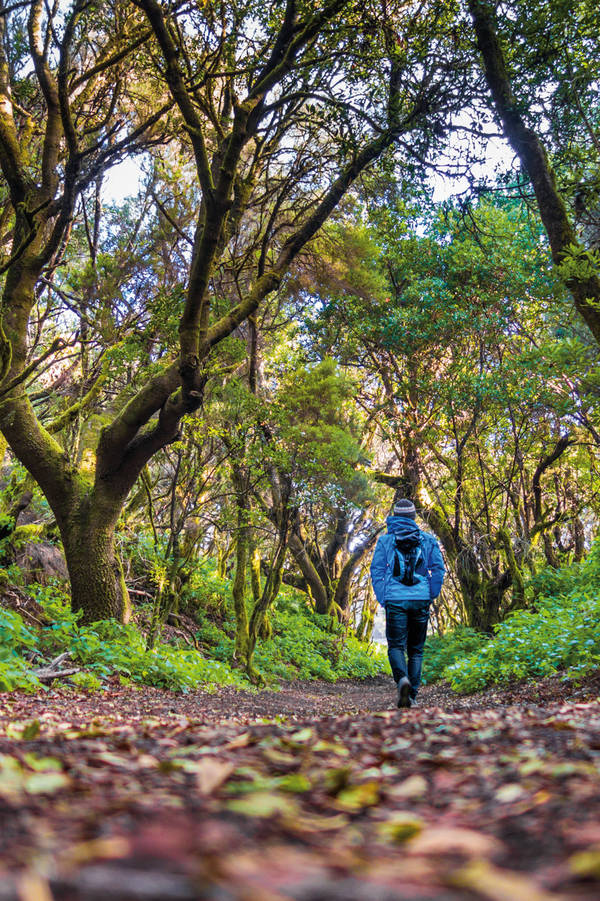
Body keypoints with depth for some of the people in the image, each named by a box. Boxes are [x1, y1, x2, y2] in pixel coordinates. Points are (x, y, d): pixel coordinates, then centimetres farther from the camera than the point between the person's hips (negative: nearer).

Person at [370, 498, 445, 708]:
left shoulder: (385, 540, 4)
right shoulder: (428, 540, 8)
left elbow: (376, 570, 0)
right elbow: (439, 569, 2)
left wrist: (383, 599, 5)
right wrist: (431, 596, 9)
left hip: (396, 600, -2)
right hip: (420, 599, 2)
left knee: (396, 646, 3)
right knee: (416, 649, 12)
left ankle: (402, 679, -25)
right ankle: (412, 696, 10)